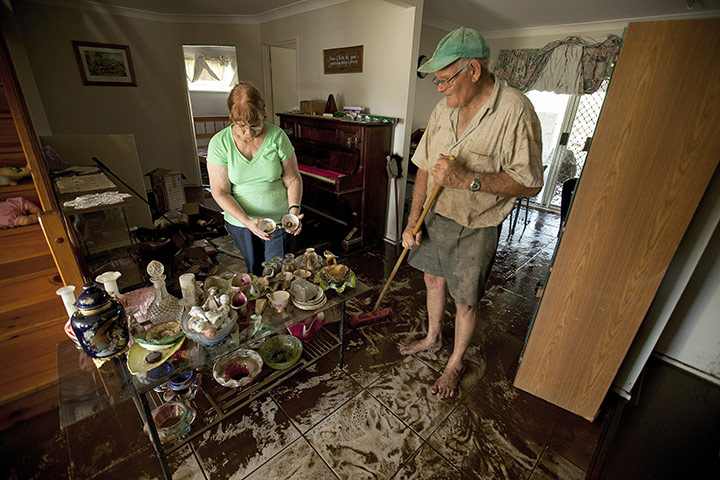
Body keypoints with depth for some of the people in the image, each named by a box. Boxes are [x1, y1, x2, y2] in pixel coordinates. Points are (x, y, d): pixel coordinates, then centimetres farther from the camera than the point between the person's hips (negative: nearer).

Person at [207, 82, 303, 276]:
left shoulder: (277, 137, -10)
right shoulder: (219, 143, -9)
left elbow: (293, 180, -5)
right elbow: (220, 191, -10)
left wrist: (294, 209, -23)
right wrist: (247, 221, -23)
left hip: (280, 221, -1)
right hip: (240, 222, 2)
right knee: (254, 273, 19)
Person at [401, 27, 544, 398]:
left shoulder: (514, 110, -18)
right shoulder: (444, 108, 1)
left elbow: (529, 183, -19)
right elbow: (425, 166, 4)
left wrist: (467, 179, -31)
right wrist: (413, 221, 0)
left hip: (475, 229, -5)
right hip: (435, 218, 6)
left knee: (465, 302, 10)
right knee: (433, 281, 21)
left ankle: (456, 362, 38)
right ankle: (432, 338, 49)